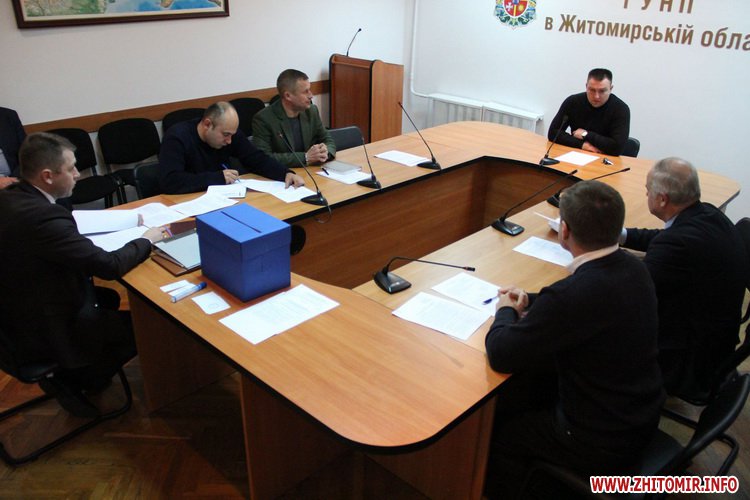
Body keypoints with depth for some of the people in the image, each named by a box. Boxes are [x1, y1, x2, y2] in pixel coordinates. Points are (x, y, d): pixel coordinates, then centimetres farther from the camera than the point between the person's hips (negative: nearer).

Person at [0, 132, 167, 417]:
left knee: (111, 299, 25)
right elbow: (110, 266, -29)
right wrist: (147, 239, -12)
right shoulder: (42, 216, -33)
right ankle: (77, 379, 21)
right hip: (46, 330, -9)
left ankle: (71, 376, 25)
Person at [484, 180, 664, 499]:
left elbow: (501, 356, -25)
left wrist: (507, 311, -6)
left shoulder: (572, 294, -34)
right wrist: (530, 301, 2)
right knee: (531, 386, 24)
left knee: (499, 428, 11)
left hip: (604, 445, -8)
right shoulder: (633, 268, -8)